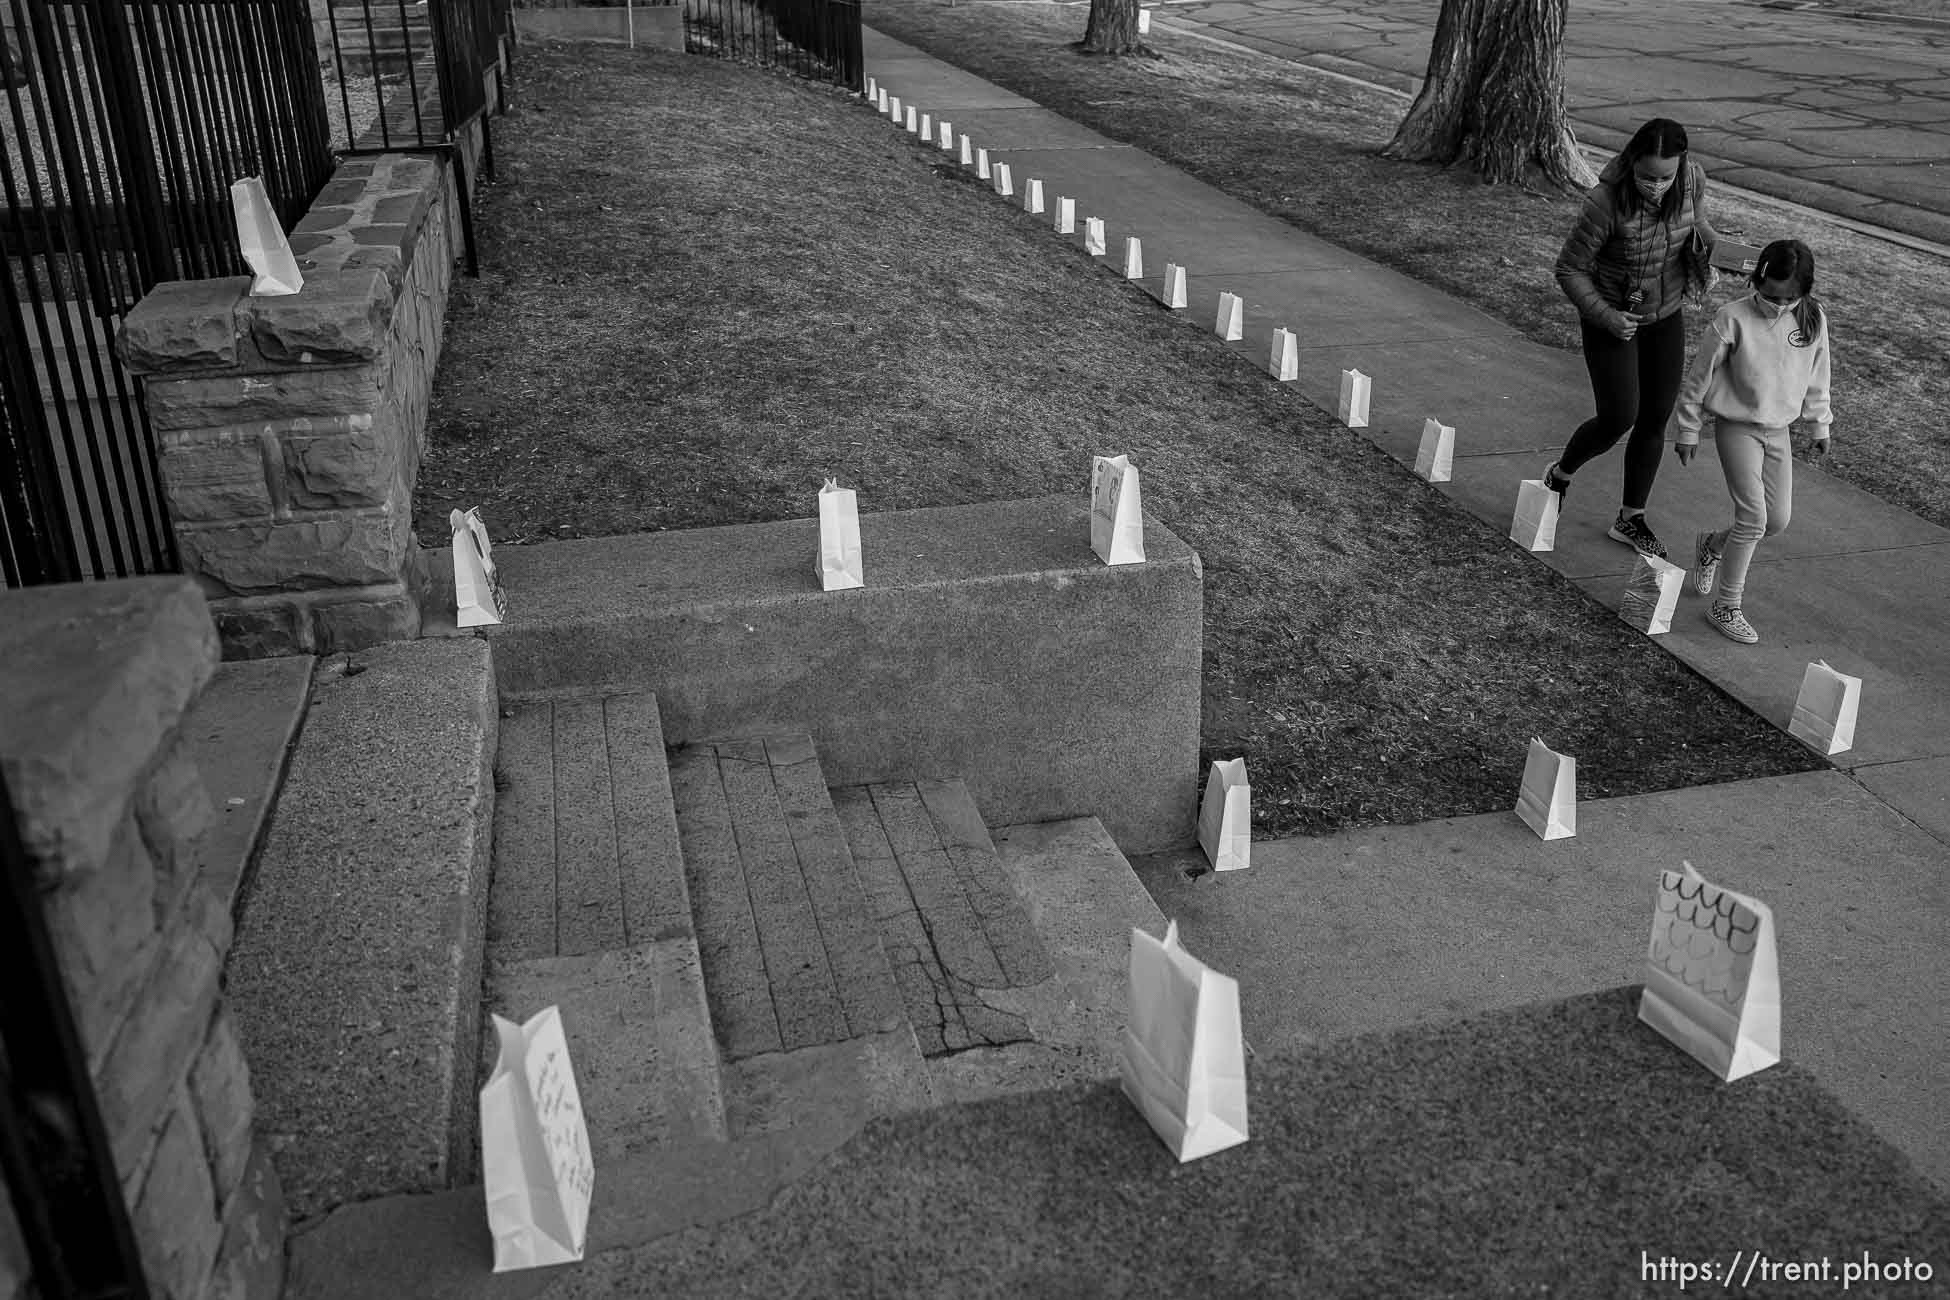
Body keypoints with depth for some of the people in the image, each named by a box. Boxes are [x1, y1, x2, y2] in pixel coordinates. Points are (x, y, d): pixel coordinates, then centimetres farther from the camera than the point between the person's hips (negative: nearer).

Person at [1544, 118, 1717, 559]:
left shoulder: (1694, 180, -13)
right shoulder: (1606, 202, -28)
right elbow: (1570, 271, -18)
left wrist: (1703, 254, -1)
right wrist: (1607, 317, -25)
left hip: (1666, 316, 5)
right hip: (1611, 317, -5)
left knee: (1656, 419, 8)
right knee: (1619, 418, -9)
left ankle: (1631, 519, 23)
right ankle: (1560, 473, 23)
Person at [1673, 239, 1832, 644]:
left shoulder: (1813, 321, -4)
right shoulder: (1734, 318, -17)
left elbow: (1816, 378, 11)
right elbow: (1699, 376, -7)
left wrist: (1820, 425, 18)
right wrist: (1688, 431, -2)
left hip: (1778, 430, 5)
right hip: (1737, 426, -5)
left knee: (1778, 519, 7)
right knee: (1753, 517, -12)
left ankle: (1713, 546, 37)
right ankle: (1726, 607, 0)